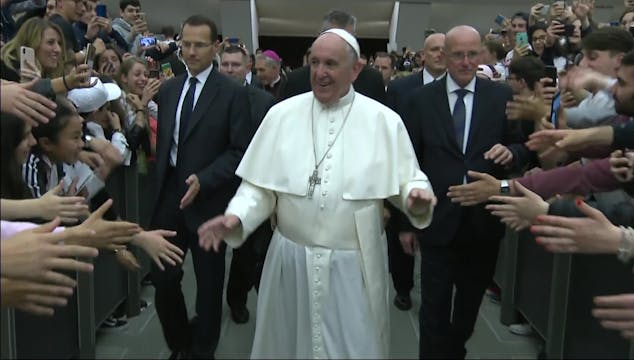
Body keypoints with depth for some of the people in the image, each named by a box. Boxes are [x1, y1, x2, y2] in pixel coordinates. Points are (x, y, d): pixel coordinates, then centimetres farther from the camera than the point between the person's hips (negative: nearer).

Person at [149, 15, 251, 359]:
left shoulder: (232, 92, -7)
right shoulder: (168, 89, 9)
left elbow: (240, 151, -10)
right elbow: (162, 140, 15)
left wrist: (202, 180, -20)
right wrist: (159, 184, 9)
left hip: (208, 199, -4)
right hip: (169, 195, 4)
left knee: (208, 282, 10)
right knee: (162, 278, 6)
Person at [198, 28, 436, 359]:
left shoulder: (384, 121, -3)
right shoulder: (281, 114, 0)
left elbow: (408, 181, -1)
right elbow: (260, 185, 1)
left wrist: (417, 198, -22)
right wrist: (236, 216, -15)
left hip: (355, 264, -1)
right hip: (291, 259, 2)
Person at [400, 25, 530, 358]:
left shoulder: (501, 96, 1)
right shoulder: (421, 99, -2)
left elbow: (523, 148, 5)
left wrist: (511, 152, -20)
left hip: (484, 222, 2)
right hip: (438, 221, -2)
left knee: (470, 304, 21)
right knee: (434, 311, 3)